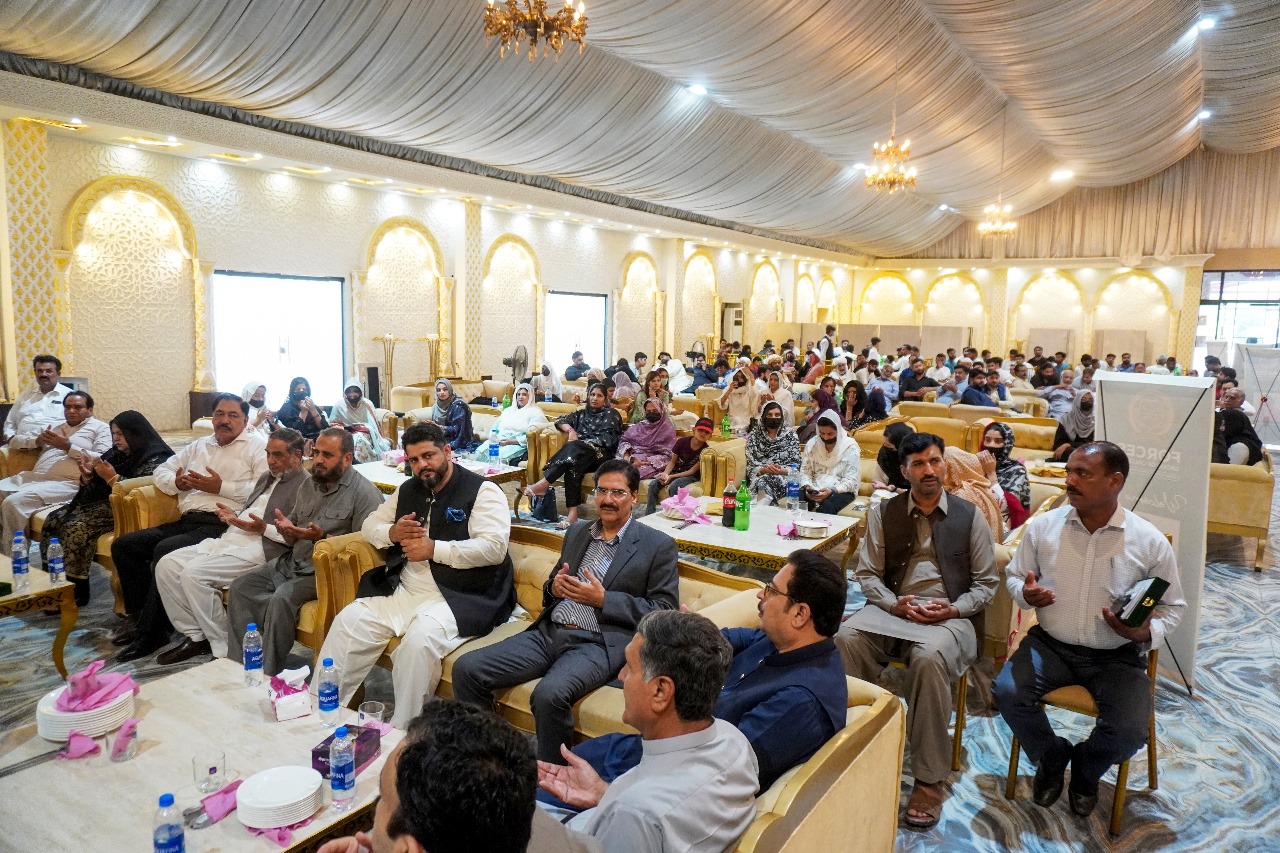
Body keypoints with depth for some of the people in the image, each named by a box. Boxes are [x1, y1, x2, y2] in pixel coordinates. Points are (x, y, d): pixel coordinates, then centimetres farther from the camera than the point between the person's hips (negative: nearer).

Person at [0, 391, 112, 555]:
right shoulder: (57, 427, 28)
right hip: (32, 476, 8)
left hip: (65, 483, -8)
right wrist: (38, 440, 8)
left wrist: (68, 447, -12)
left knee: (13, 503, -28)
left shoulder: (100, 428, 5)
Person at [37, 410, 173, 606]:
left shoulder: (155, 460, -12)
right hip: (102, 502, 9)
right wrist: (87, 476, -4)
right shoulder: (117, 454, 13)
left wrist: (112, 477, -22)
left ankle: (76, 591, -14)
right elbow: (94, 488, 16)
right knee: (53, 520, -6)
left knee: (76, 528, -25)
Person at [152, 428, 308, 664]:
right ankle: (195, 636, 7)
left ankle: (224, 648, -12)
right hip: (230, 539, 10)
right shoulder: (267, 477, 21)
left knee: (193, 573, -24)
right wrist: (234, 517, 9)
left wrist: (264, 528, -20)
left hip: (258, 548, -10)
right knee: (166, 565, -2)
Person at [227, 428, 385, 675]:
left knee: (282, 598, -28)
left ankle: (268, 675, -13)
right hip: (293, 562, 9)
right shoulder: (309, 485, 12)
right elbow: (294, 539, 18)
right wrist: (287, 530, -6)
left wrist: (322, 538, -27)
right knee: (240, 587, -4)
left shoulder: (364, 492, -13)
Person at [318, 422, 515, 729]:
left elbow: (494, 548, -17)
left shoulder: (482, 491, -6)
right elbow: (369, 524, 24)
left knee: (420, 637, -32)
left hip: (461, 598, -7)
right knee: (349, 620, -10)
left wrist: (433, 548, -16)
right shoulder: (408, 490, 17)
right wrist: (393, 533, -1)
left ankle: (401, 731, -17)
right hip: (405, 592, 7)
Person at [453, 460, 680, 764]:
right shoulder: (577, 533, 19)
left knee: (549, 694, -35)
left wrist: (603, 599, -12)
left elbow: (664, 611, -5)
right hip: (548, 633, 6)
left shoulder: (658, 545, 1)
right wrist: (554, 588, 2)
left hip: (600, 643, -6)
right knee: (466, 669, -11)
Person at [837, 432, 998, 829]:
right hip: (892, 609, 2)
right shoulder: (884, 513, 9)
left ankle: (929, 779, -22)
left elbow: (986, 583, 7)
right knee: (846, 639, -30)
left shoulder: (969, 515, 6)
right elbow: (866, 573, 7)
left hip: (950, 615, -2)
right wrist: (895, 605, -12)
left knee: (929, 657, -36)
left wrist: (954, 610, -11)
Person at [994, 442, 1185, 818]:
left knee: (1130, 730, -22)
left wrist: (1147, 633, -19)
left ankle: (1086, 768, 17)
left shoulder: (1150, 541, -9)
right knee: (1006, 691, -22)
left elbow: (1172, 606, 3)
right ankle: (1052, 757, 11)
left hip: (1117, 655, -1)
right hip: (1051, 644, 1)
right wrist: (1025, 593, -17)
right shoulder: (1042, 526, -6)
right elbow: (1013, 576, 8)